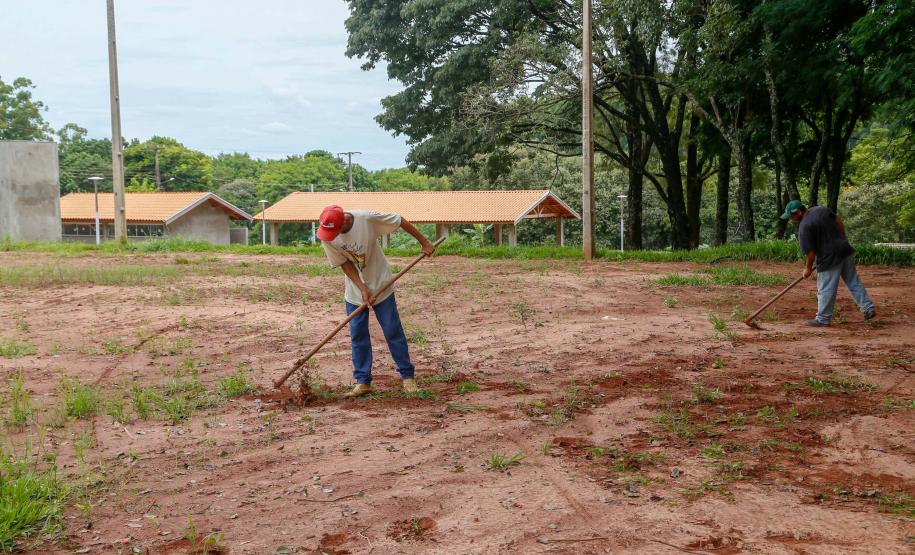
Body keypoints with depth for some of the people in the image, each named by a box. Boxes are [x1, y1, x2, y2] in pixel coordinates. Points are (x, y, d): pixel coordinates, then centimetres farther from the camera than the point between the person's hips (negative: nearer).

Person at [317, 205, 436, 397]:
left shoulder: (367, 219, -27)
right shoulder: (327, 236, -18)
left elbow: (400, 221, -14)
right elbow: (344, 263, -10)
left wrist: (424, 243, -8)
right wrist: (362, 288, -19)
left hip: (381, 285, -2)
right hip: (355, 290, 3)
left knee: (393, 331, 2)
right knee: (358, 335, 4)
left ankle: (407, 375, 12)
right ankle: (362, 381, 13)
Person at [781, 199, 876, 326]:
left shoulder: (804, 227, -17)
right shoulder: (821, 209, 5)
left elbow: (811, 251, -15)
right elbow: (839, 222, 13)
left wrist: (808, 268, 0)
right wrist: (843, 240, 24)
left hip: (830, 258, -8)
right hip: (846, 250, 8)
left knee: (826, 290, 3)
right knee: (854, 282, 17)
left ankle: (823, 319, 12)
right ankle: (869, 308, 18)